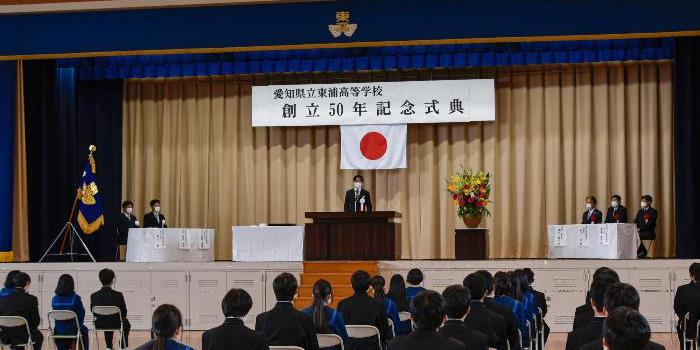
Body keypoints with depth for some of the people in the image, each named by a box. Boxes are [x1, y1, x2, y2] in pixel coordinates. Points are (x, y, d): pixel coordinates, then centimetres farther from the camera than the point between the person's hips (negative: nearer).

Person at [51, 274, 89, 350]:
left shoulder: (54, 299, -7)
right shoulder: (75, 298, -17)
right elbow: (82, 315, -9)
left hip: (59, 331, 3)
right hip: (73, 331, -2)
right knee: (84, 330, 32)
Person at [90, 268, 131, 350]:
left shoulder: (94, 296, -15)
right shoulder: (118, 295, -20)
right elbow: (124, 313, -9)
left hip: (100, 325, 2)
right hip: (116, 325, -2)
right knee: (126, 324, 34)